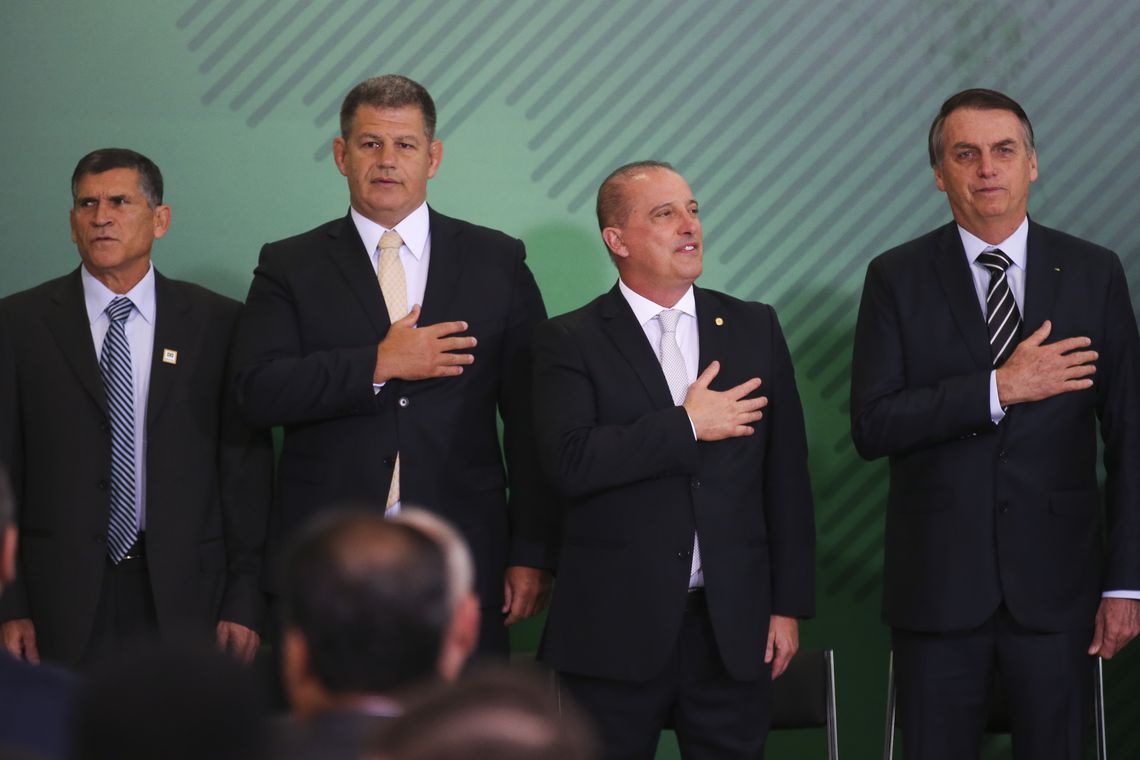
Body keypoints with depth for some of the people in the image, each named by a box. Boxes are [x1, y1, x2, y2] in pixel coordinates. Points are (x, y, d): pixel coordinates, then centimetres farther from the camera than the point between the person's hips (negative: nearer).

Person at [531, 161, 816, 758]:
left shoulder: (755, 330, 9)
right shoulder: (569, 343, 0)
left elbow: (787, 477, 9)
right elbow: (571, 462, -16)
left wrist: (788, 604, 5)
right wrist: (687, 426, -13)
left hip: (732, 630, 3)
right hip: (616, 631, -2)